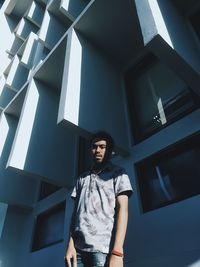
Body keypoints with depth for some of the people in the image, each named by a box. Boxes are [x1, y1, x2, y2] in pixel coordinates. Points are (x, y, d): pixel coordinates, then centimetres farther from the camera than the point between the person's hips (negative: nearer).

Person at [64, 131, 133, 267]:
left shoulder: (118, 173, 6)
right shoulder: (82, 178, 19)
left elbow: (122, 209, -3)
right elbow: (75, 211, 14)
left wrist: (117, 252, -13)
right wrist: (71, 244, 2)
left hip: (104, 248, -3)